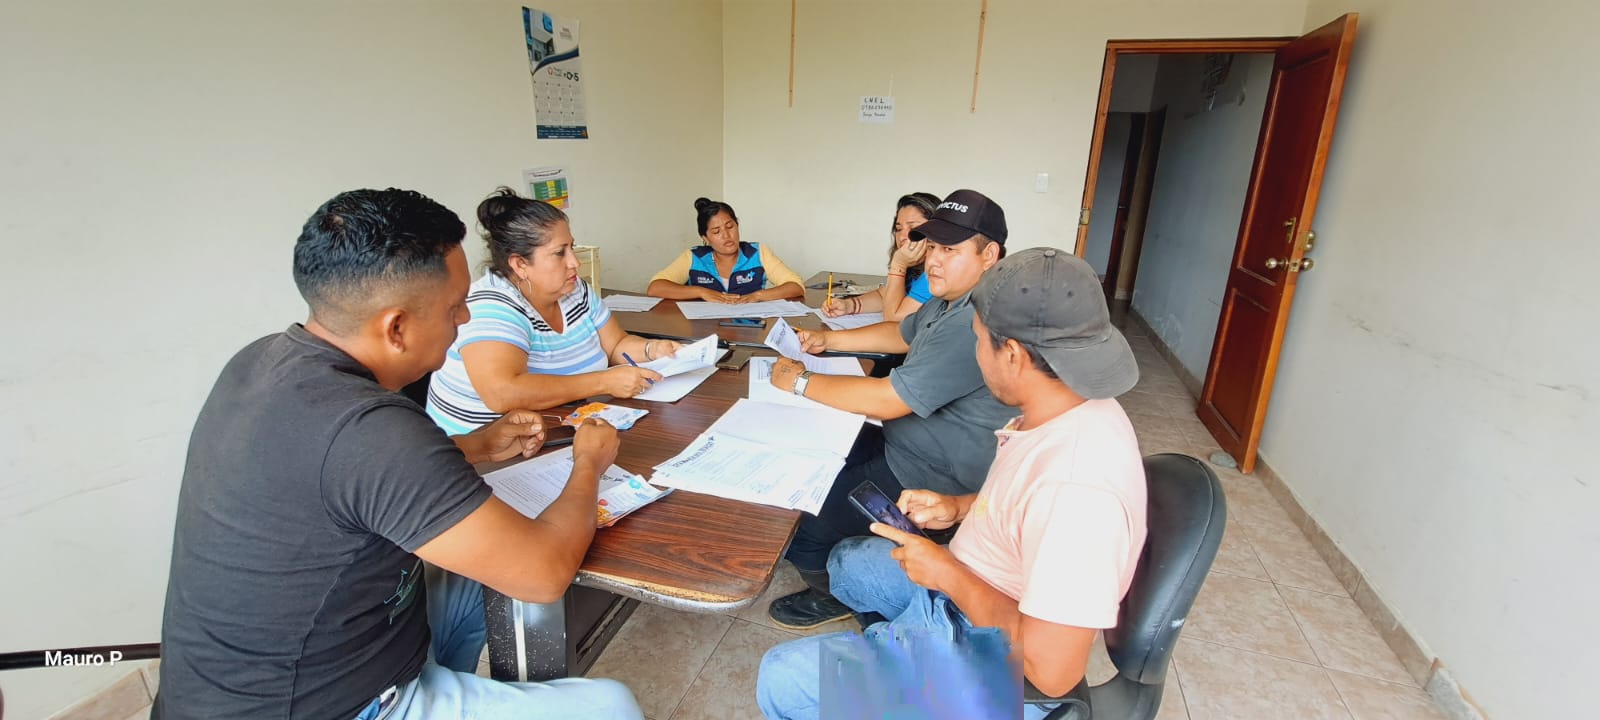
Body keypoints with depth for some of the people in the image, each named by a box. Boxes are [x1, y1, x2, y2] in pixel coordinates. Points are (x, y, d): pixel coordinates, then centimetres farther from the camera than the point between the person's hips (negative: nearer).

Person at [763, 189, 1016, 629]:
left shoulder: (974, 326, -30)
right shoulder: (951, 302, 6)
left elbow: (885, 400, -30)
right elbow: (901, 334, 22)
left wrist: (801, 382, -18)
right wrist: (827, 340, 11)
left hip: (929, 478, -11)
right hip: (902, 445, 11)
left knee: (797, 522, -12)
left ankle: (839, 597, 19)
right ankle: (835, 565, 31)